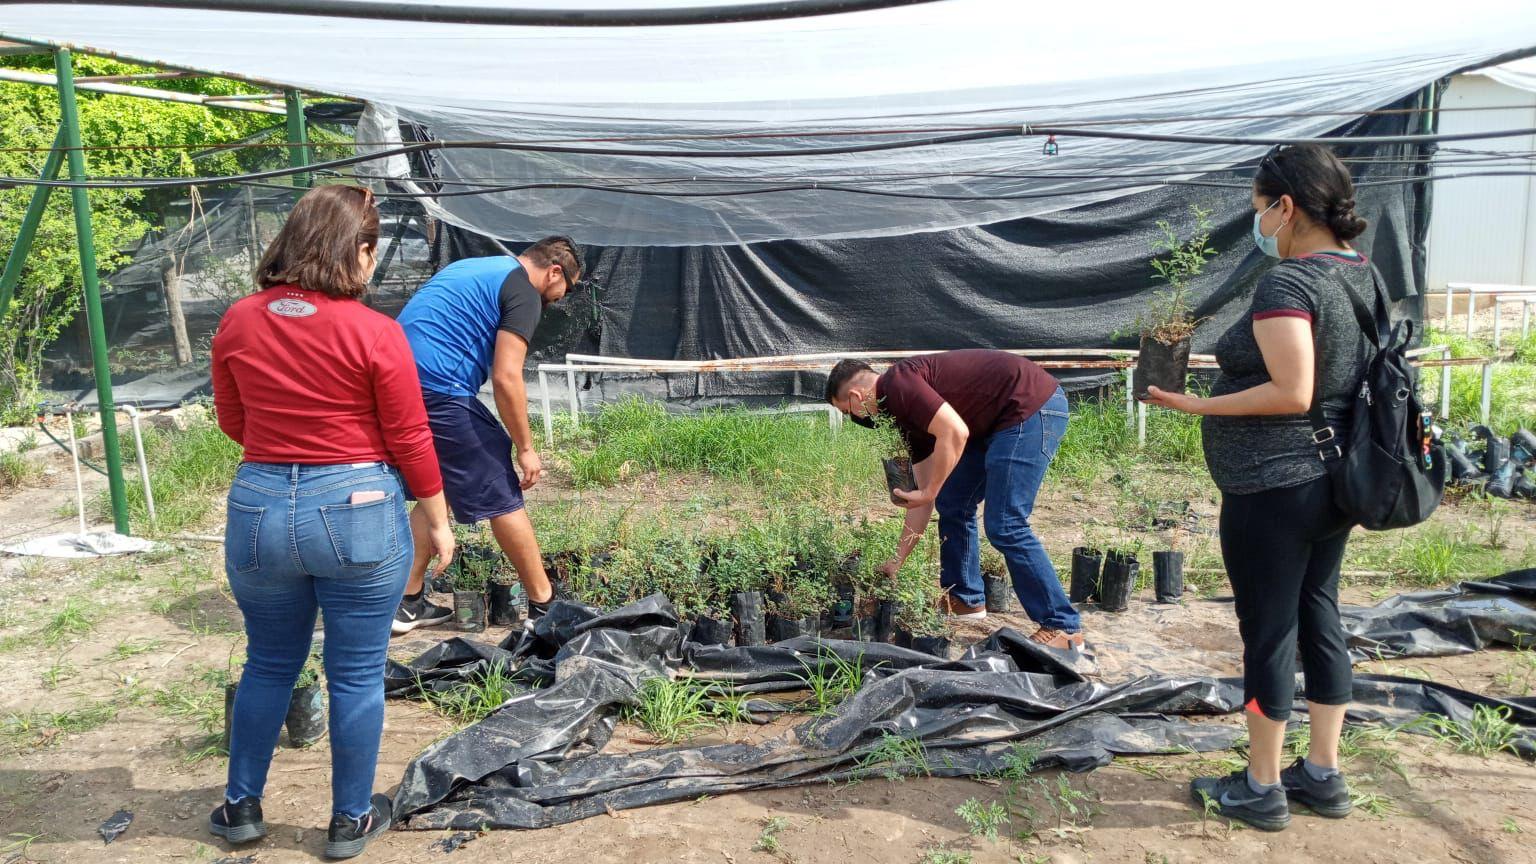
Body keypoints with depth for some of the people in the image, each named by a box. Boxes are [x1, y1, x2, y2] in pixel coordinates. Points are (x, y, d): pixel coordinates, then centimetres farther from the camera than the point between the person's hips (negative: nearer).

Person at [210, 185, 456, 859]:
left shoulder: (237, 323, -1)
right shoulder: (374, 332, -14)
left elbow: (232, 423, 10)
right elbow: (410, 439, -8)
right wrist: (437, 520, 4)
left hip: (259, 507, 4)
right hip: (357, 510, -4)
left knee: (268, 665, 23)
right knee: (357, 675, 11)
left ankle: (240, 808, 36)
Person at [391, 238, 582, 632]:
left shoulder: (471, 268, 24)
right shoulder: (524, 292, -4)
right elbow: (506, 378, -13)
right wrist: (525, 448, -4)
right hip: (440, 392, -9)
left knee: (436, 492, 21)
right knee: (502, 499, 2)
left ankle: (407, 604, 24)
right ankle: (544, 605, 12)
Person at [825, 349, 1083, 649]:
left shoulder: (898, 383, -12)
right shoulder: (907, 413, 17)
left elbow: (955, 433, -25)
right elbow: (924, 497, 19)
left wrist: (929, 492, -13)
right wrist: (896, 561, 22)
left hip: (1033, 408, -10)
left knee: (1005, 525, -11)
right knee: (952, 503, 15)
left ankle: (1063, 627, -3)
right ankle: (964, 598, 28)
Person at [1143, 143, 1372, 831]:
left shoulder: (1286, 284, -19)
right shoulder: (1364, 274, 9)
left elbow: (1292, 393, -25)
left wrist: (1201, 406, -18)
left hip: (1274, 487, -9)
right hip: (1335, 482, 9)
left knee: (1268, 632, 2)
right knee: (1318, 619, 17)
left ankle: (1261, 789, 15)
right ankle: (1323, 776, 28)